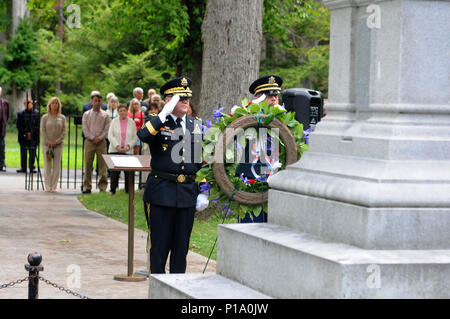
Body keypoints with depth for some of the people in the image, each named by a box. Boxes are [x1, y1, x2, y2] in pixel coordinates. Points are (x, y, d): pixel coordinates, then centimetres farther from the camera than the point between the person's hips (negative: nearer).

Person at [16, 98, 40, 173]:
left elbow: (38, 125, 1)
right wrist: (26, 133, -7)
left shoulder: (36, 113, 4)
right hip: (23, 137, 1)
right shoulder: (20, 113, 7)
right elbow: (18, 125, 3)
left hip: (33, 137, -1)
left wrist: (31, 133, -9)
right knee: (23, 153, 1)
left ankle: (31, 168, 5)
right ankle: (23, 168, 8)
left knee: (32, 153, -1)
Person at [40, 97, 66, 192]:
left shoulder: (62, 118, 6)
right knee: (47, 166, -1)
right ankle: (48, 186, 4)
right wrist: (48, 142, -10)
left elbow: (64, 132, 3)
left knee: (56, 166, -1)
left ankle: (54, 187, 3)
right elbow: (42, 131, 0)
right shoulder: (45, 117, 3)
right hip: (47, 144, -1)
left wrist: (57, 141, -9)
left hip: (58, 144, 1)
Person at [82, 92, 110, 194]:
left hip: (101, 142, 0)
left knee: (102, 165, -4)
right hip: (89, 141, 0)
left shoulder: (105, 115, 8)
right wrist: (92, 138, -9)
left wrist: (99, 138, -10)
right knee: (88, 165, -1)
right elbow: (85, 129, 2)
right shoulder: (87, 114, 10)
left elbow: (107, 129, 2)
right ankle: (87, 186, 3)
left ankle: (103, 186, -1)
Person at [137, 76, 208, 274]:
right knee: (159, 245, 0)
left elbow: (202, 161, 17)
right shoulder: (157, 123, -1)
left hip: (188, 193, 4)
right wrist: (164, 113, -26)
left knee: (182, 245, 9)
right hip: (161, 194, -4)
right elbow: (143, 136, -26)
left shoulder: (195, 126, 13)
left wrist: (203, 192, 12)